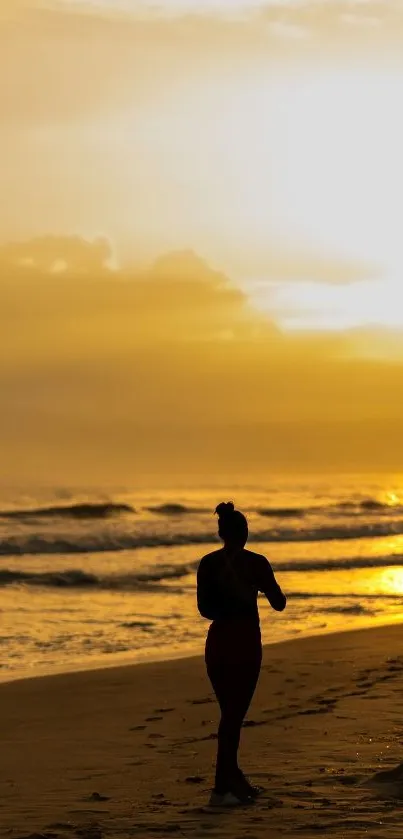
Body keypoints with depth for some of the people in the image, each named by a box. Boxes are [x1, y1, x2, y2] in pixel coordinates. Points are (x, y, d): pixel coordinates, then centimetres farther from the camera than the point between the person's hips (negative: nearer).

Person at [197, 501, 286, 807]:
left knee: (230, 712, 16)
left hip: (218, 641, 4)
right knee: (234, 714, -1)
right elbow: (279, 603, -1)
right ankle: (222, 788, -5)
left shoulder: (207, 563, 1)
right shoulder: (255, 563, -8)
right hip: (245, 641, -4)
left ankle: (234, 779, 24)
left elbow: (204, 607, 3)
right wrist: (263, 586, 18)